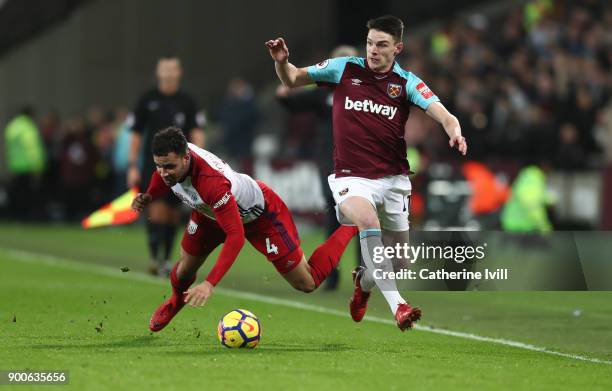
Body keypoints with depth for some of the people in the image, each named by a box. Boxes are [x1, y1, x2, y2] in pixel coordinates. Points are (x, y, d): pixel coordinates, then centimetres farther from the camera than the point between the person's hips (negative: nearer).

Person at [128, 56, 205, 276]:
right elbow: (136, 134, 7)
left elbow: (196, 131, 1)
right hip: (153, 164, -2)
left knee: (173, 213, 5)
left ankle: (166, 260, 16)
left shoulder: (187, 102, 7)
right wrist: (133, 166, 1)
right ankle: (155, 258, -16)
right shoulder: (148, 100, 4)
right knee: (157, 208, -16)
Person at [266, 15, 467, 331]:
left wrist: (454, 133, -36)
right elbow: (292, 79, 9)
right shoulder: (344, 69, 0)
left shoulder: (407, 83, -1)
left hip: (392, 179, 2)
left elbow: (443, 115, -14)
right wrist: (282, 62, -13)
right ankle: (396, 304, -35)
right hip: (351, 177, -2)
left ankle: (364, 281, 45)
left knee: (398, 261, 8)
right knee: (368, 219, -35)